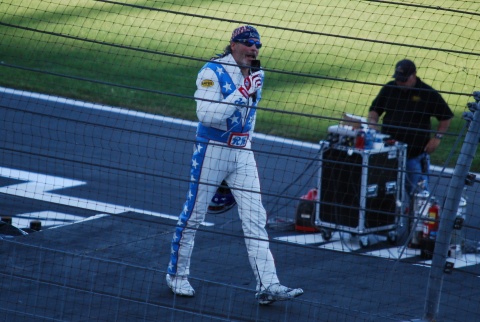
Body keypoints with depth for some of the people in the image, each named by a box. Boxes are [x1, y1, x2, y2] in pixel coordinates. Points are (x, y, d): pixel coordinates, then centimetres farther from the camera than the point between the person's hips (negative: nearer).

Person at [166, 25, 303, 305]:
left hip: (243, 155, 6)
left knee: (255, 219, -3)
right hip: (212, 152, -6)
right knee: (193, 216, 4)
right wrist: (242, 92, -27)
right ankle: (177, 275, 21)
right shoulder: (212, 72, -13)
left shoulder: (256, 76, 8)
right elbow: (207, 116, -25)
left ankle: (268, 286, -8)